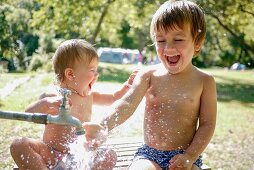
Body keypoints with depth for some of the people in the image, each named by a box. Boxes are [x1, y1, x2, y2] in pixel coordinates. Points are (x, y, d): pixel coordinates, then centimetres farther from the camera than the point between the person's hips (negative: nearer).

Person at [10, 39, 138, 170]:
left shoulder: (89, 96, 9)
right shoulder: (52, 96, -9)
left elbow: (113, 98, 24)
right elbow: (29, 114, -21)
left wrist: (127, 86, 10)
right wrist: (46, 103, -39)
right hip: (51, 154, -4)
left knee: (110, 156, -20)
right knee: (19, 144, -28)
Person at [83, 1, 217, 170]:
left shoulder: (204, 81, -2)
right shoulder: (149, 75, -1)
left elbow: (207, 124, -1)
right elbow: (127, 104, -15)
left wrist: (190, 156, -12)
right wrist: (103, 126, -33)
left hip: (184, 156, 0)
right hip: (149, 155, 1)